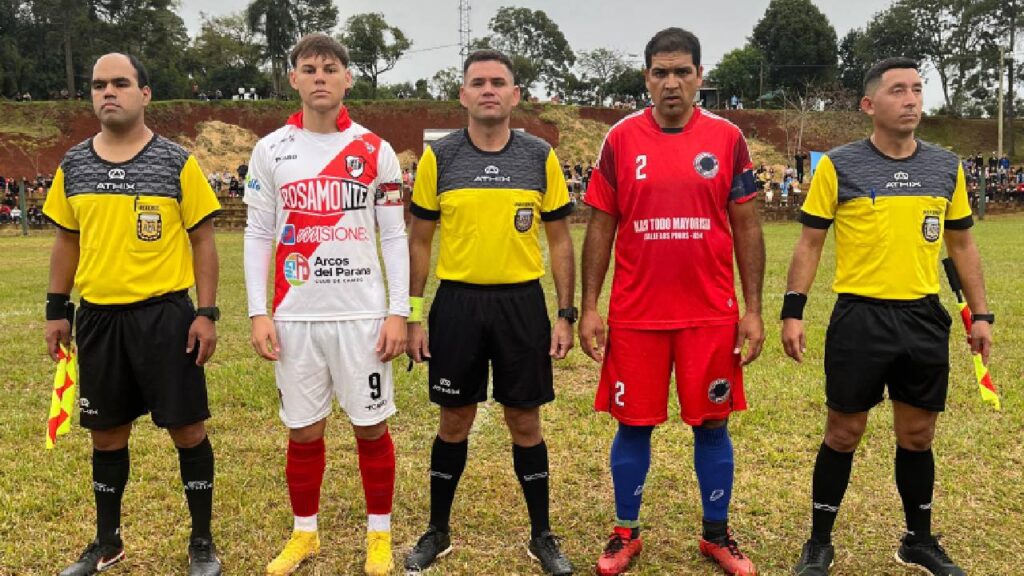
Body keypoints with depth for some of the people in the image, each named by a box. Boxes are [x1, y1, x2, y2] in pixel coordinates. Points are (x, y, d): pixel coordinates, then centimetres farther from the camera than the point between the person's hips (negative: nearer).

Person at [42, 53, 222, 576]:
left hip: (165, 314, -3)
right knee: (107, 434, 14)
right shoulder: (73, 165, 7)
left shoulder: (177, 162, -4)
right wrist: (56, 310, 9)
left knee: (187, 429, 3)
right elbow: (67, 241, 14)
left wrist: (207, 313, -9)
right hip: (97, 316, 4)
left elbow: (202, 240, -3)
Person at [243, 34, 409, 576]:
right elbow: (257, 235, 5)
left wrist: (398, 313, -5)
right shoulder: (271, 150, 4)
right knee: (303, 431, 10)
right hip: (295, 316, 1)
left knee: (371, 427, 7)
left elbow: (394, 236, 2)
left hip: (363, 314, -1)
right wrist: (258, 314, -2)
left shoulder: (375, 150, 2)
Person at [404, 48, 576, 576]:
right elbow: (419, 241, 5)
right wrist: (412, 315, 0)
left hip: (522, 303, 0)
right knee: (454, 421, 10)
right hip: (456, 303, 0)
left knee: (525, 421, 9)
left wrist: (565, 314, -1)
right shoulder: (438, 157, 0)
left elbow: (559, 240, 4)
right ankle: (437, 531, 29)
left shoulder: (541, 157, 1)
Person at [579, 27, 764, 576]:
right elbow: (600, 227, 3)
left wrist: (753, 310, -1)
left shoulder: (727, 138, 1)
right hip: (634, 314, 0)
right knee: (633, 424, 9)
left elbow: (746, 227, 4)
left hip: (711, 314, 1)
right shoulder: (621, 139, 1)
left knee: (712, 424, 10)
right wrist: (589, 307, -2)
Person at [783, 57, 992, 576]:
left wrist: (980, 314, 10)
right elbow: (809, 243, -2)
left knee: (917, 436, 13)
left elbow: (962, 245, 14)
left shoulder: (946, 167, 7)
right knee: (843, 434, 5)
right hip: (859, 318, -3)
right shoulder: (838, 166, -4)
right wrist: (793, 310, -8)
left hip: (925, 319, 4)